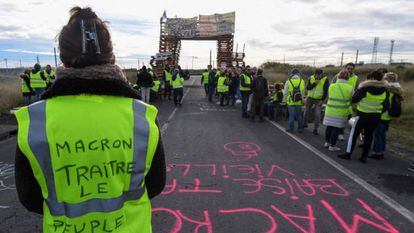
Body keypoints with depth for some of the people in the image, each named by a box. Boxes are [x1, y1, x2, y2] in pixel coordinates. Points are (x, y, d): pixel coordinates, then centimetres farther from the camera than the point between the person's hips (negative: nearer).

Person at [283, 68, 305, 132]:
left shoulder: (288, 81, -6)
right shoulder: (302, 81, 0)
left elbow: (285, 92, 0)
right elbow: (303, 92, 6)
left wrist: (284, 100, 11)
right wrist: (302, 100, 17)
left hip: (291, 102, -2)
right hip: (299, 102, 2)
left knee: (291, 115, 4)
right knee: (299, 115, 12)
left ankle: (291, 129, 9)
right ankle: (300, 128, 17)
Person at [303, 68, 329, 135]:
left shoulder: (325, 80, -10)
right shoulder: (311, 78, -3)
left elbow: (326, 91, -10)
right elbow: (307, 88, -11)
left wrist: (322, 100, -14)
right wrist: (315, 83, -24)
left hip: (319, 100, -3)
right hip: (310, 98, 3)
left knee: (317, 114, -9)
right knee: (306, 111, 13)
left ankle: (315, 129, 1)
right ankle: (304, 124, 35)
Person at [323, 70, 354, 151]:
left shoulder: (331, 86, 0)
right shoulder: (350, 88, -8)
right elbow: (352, 100, 0)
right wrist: (350, 113, 11)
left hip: (330, 111, 3)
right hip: (341, 113, -3)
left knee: (329, 127, 15)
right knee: (336, 128, 4)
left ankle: (327, 142, 28)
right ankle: (332, 146, 10)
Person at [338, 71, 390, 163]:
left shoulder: (365, 88, -15)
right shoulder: (385, 90, -1)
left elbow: (354, 100, -11)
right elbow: (386, 106, 4)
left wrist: (359, 90, 5)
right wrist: (378, 112, 19)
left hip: (363, 115, -4)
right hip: (376, 117, 4)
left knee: (354, 133, 6)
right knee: (369, 135, 13)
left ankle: (348, 153, 8)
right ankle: (364, 157, 18)